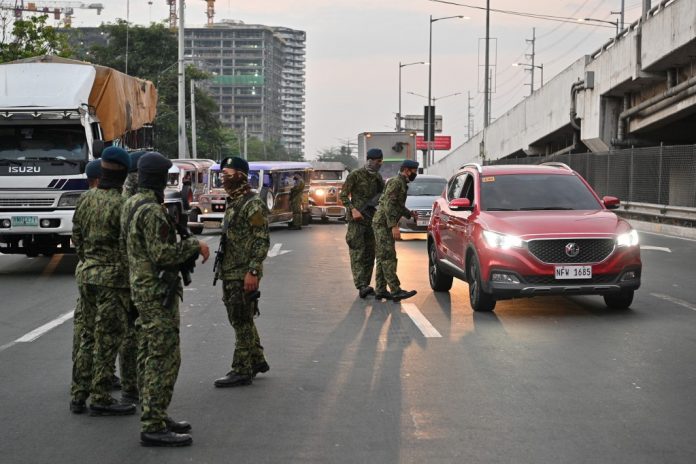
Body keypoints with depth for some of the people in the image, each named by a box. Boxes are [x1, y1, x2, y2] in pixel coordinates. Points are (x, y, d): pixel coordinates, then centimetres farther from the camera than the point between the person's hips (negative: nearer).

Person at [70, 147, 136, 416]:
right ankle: (100, 399, 3)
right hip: (113, 277, -8)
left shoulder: (85, 199, 7)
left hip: (87, 274, 8)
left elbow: (77, 237, 15)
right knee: (107, 341, -1)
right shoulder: (120, 205, -16)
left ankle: (78, 395, 19)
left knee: (87, 337, 14)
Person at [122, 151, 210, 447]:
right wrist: (194, 245, -12)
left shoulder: (131, 204, 13)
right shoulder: (151, 210, -19)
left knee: (149, 356, 14)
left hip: (142, 287, 11)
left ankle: (153, 417, 22)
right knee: (164, 358, -8)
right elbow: (162, 254, -24)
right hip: (157, 291, -10)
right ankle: (153, 427, -7)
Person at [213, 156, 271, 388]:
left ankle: (242, 371, 4)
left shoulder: (253, 204, -15)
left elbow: (261, 241, -19)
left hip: (243, 275, -10)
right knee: (241, 321, 16)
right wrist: (222, 269, 21)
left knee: (242, 322, -3)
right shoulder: (232, 202, 15)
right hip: (230, 273, 10)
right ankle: (257, 361, 27)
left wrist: (253, 272, -23)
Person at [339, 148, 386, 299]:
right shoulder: (355, 175, -6)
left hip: (371, 218, 6)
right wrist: (353, 210, -19)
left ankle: (365, 285, 11)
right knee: (358, 253, -11)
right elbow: (343, 195, -7)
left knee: (369, 253, 6)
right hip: (356, 219, -6)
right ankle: (361, 286, -20)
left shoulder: (378, 177, 12)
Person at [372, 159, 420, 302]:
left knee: (383, 257, 9)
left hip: (385, 224, 10)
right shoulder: (395, 182, -13)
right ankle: (396, 291, -16)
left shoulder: (402, 184, 18)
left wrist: (410, 213, 14)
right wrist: (394, 226, -26)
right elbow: (388, 205, -22)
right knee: (389, 258, -12)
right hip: (383, 223, -10)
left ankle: (380, 290, 11)